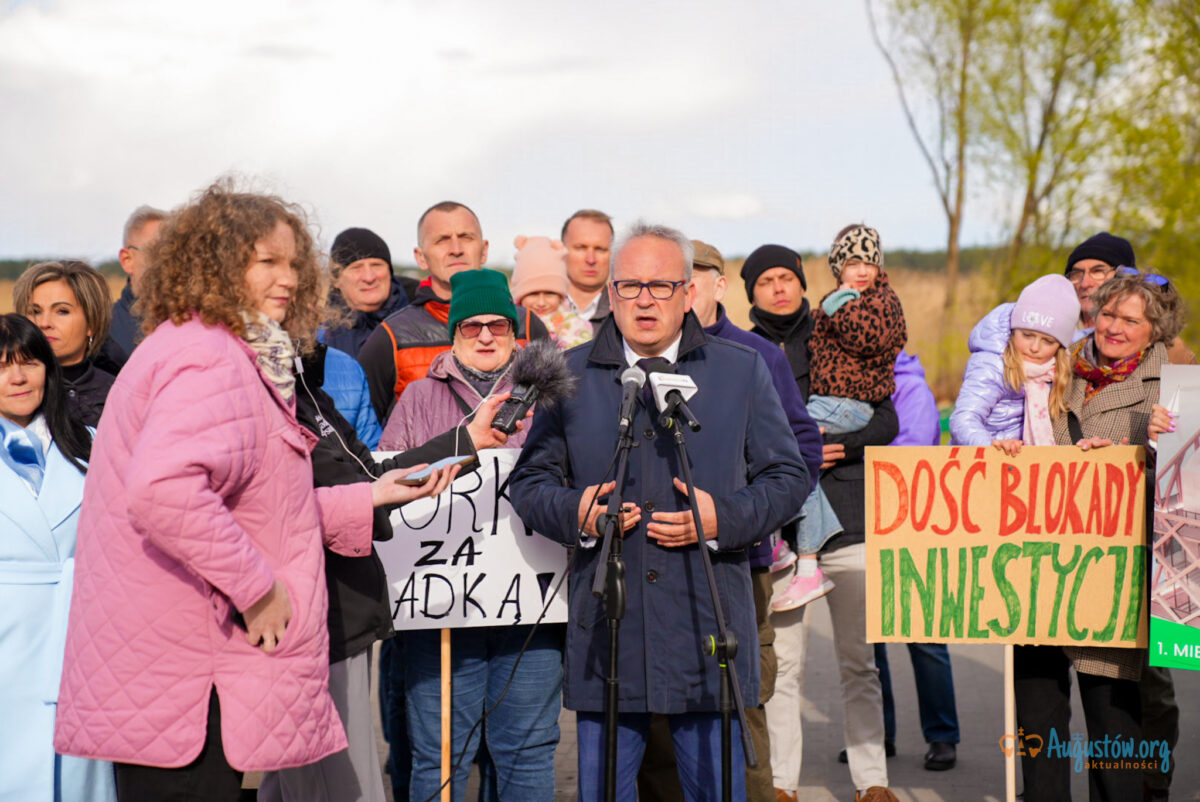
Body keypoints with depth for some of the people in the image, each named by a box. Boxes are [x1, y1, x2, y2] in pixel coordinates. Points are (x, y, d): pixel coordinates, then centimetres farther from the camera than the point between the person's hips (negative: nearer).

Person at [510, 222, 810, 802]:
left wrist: (722, 519, -10)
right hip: (605, 631, 1)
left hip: (707, 631, 0)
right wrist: (574, 513, -10)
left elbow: (788, 477, 8)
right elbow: (528, 481, 12)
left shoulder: (742, 371, 8)